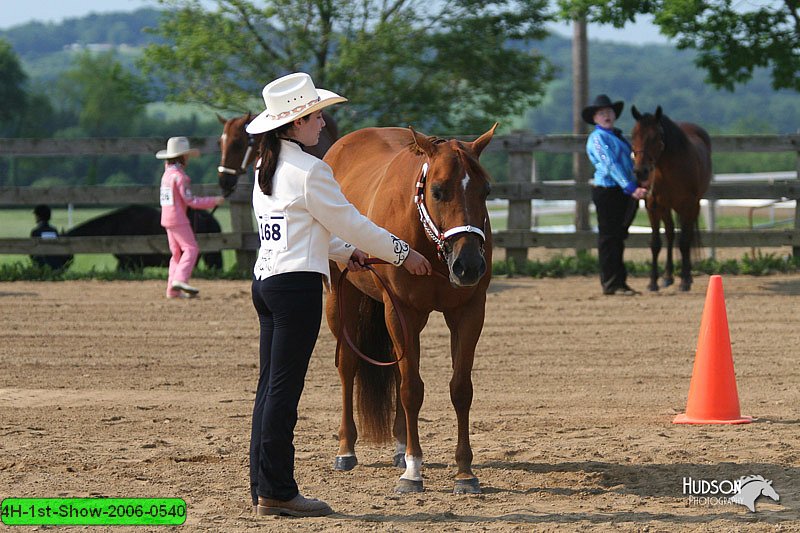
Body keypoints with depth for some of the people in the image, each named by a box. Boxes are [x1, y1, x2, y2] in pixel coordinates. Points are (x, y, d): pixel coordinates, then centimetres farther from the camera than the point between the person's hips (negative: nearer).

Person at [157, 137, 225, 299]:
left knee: (177, 252, 12)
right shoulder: (179, 176, -15)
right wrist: (214, 201, -11)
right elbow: (190, 200, -16)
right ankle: (180, 279, -27)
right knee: (191, 248, -11)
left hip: (166, 218, 9)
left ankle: (172, 289, 8)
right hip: (178, 218, -9)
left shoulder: (167, 173, 10)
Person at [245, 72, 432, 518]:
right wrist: (402, 253, 4)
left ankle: (263, 487, 14)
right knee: (285, 388, -6)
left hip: (265, 279, 9)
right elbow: (350, 223, -7)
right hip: (298, 284, -9)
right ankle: (277, 492, -4)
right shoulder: (310, 171, -12)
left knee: (270, 387, 11)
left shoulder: (265, 169, 15)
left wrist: (345, 251, 30)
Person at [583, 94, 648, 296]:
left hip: (624, 193, 9)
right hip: (607, 192, -9)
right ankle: (610, 284, -2)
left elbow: (628, 162, 21)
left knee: (618, 239, 14)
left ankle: (620, 282, 21)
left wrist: (638, 187, 9)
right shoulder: (597, 138, -11)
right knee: (608, 238, -4)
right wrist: (631, 188, -27)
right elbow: (610, 165, -20)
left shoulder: (617, 136, 17)